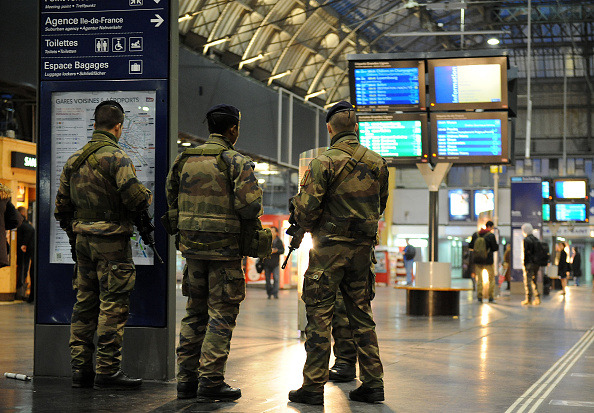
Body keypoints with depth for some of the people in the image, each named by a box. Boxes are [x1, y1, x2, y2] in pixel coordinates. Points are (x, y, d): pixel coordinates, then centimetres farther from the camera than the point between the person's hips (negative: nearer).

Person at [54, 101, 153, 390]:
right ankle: (107, 370, -4)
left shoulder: (74, 159, 13)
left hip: (83, 239, 8)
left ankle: (80, 368, 14)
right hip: (112, 240, -8)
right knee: (113, 304, -4)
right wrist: (147, 197, 1)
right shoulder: (116, 157, -11)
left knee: (85, 302, 12)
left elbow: (62, 204, 17)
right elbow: (134, 195, -21)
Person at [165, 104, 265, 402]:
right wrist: (250, 221, 2)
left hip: (191, 245, 6)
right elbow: (249, 203, -19)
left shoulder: (184, 160, 9)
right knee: (222, 314, 1)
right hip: (225, 247, -6)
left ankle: (186, 379, 15)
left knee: (194, 312, 14)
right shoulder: (236, 162, -9)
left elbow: (170, 200, 14)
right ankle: (211, 381, -1)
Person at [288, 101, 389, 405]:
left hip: (329, 246, -5)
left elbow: (306, 208, -13)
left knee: (319, 315, 0)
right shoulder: (377, 162, 6)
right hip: (363, 247, 5)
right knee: (361, 315, 13)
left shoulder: (324, 162, -11)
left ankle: (314, 386, 1)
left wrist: (308, 226, 7)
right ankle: (372, 383, 13)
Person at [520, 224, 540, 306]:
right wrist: (538, 264, 18)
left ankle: (528, 299, -2)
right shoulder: (536, 239, 13)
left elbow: (525, 253, -14)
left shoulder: (526, 240, -10)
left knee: (527, 281, -1)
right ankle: (537, 298, 7)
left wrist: (524, 264, -10)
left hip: (529, 263, -7)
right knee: (534, 281, 13)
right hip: (536, 263, 7)